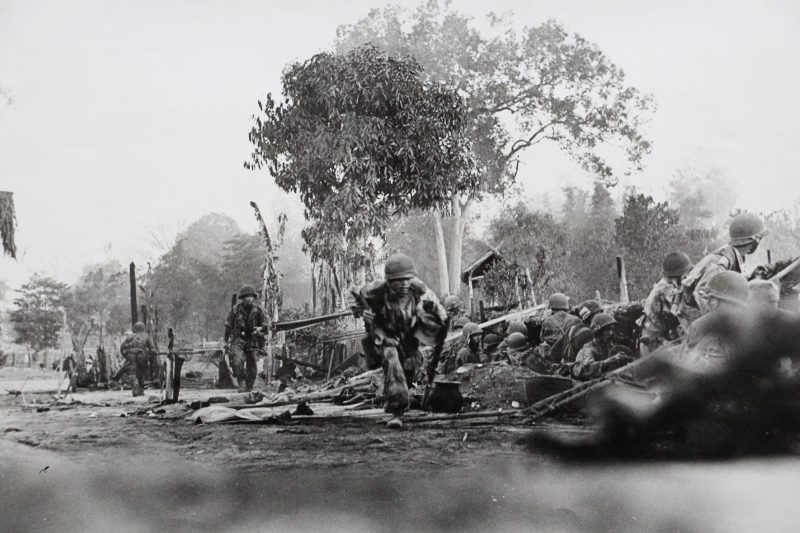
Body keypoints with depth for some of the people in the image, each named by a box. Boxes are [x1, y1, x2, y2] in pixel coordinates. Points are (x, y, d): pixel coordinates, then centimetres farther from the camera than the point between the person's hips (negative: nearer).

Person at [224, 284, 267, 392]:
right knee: (237, 361, -25)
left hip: (253, 340, 1)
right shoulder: (235, 309, -2)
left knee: (252, 367, 4)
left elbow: (265, 324, 6)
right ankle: (241, 384, -15)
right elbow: (228, 326, 8)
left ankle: (249, 388, 19)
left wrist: (260, 329, -16)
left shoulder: (258, 309, -1)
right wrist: (226, 341, 9)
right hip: (238, 340, -1)